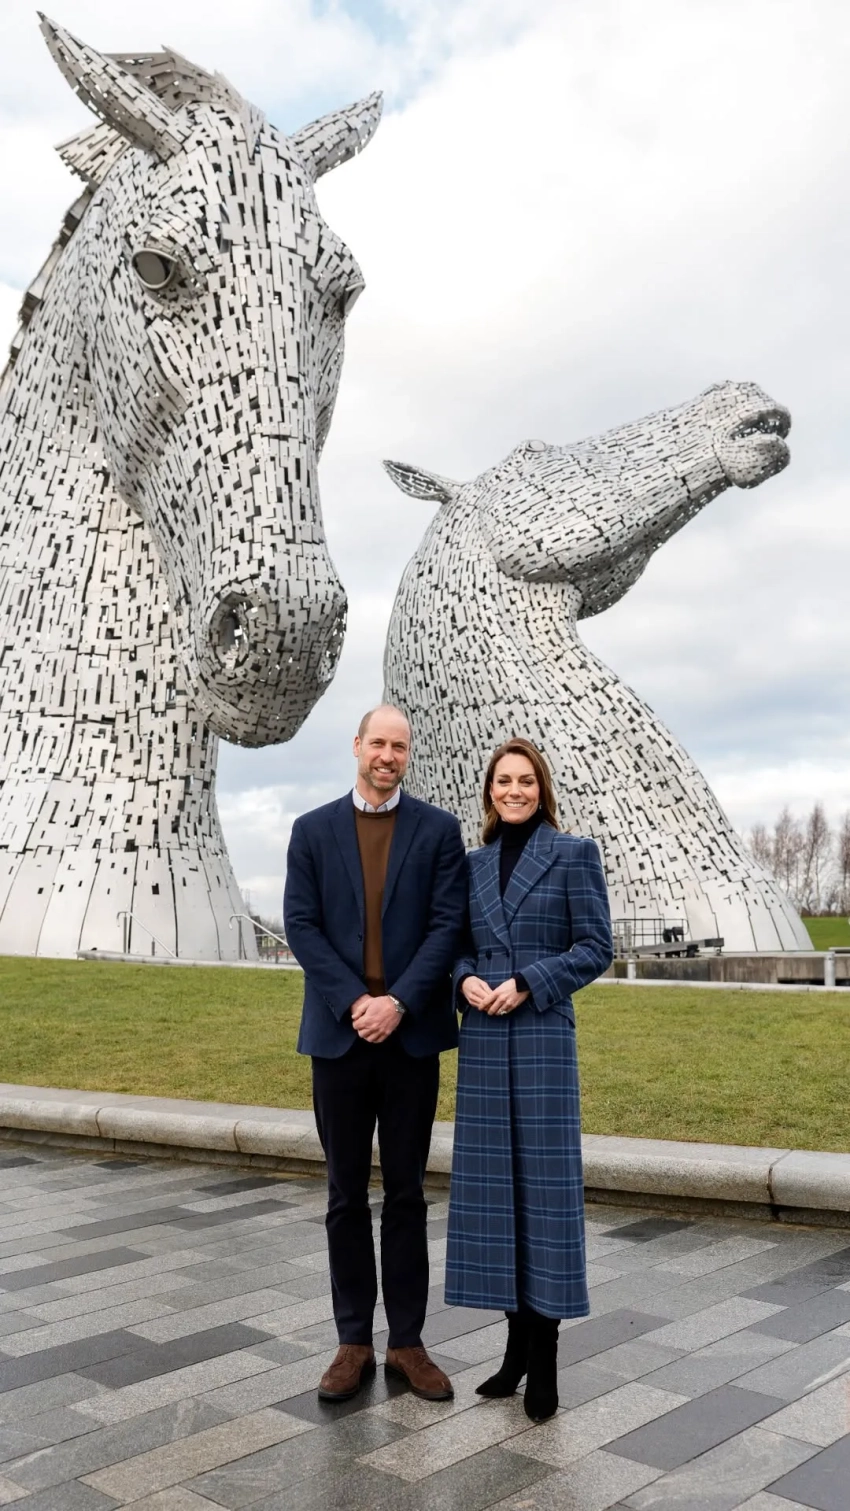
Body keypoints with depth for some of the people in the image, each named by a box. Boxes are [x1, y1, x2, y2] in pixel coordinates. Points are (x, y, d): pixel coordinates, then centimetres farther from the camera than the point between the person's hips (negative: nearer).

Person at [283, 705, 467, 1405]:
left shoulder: (438, 829, 2)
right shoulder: (313, 830, 5)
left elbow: (448, 924, -5)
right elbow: (301, 925, -2)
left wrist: (399, 1002, -15)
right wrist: (354, 1002, -13)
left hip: (412, 1032, -1)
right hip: (339, 1032, 1)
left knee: (407, 1192, 9)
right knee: (347, 1194, 9)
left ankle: (407, 1341, 21)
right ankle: (354, 1342, 21)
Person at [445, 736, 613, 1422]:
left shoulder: (574, 853, -2)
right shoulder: (474, 863, 12)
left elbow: (596, 947, -5)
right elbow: (462, 945, 15)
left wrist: (528, 984, -15)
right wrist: (466, 979, -7)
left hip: (543, 1036, -4)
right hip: (482, 1038, 5)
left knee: (544, 1179, 0)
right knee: (493, 1179, 7)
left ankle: (543, 1354, 12)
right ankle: (519, 1341, 20)